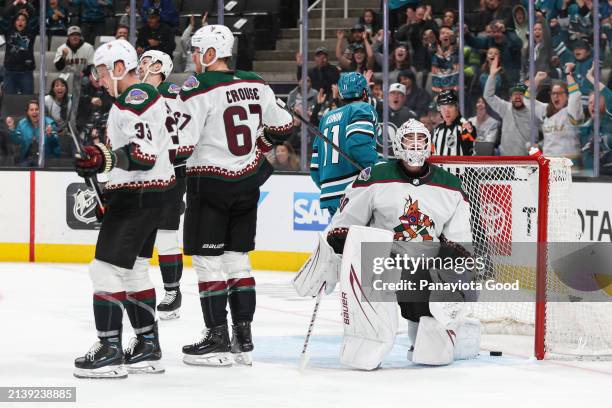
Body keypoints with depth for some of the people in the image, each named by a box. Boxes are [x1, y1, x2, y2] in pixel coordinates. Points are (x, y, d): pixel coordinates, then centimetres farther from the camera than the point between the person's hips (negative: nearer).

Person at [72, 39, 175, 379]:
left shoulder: (136, 98, -18)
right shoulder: (135, 98, 17)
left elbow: (145, 153, -28)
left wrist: (105, 159, -40)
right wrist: (110, 198, 24)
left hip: (140, 196, -11)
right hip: (142, 194, 11)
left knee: (106, 268, -10)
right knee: (133, 270, 17)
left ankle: (109, 351, -10)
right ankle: (148, 348, 22)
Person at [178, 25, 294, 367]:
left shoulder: (199, 90, -15)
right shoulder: (256, 85, 5)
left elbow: (181, 142, -20)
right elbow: (281, 126, 13)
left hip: (210, 182, -7)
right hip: (247, 183, 7)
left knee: (208, 261, 1)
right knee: (237, 258, 13)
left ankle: (218, 340, 1)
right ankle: (243, 338, 14)